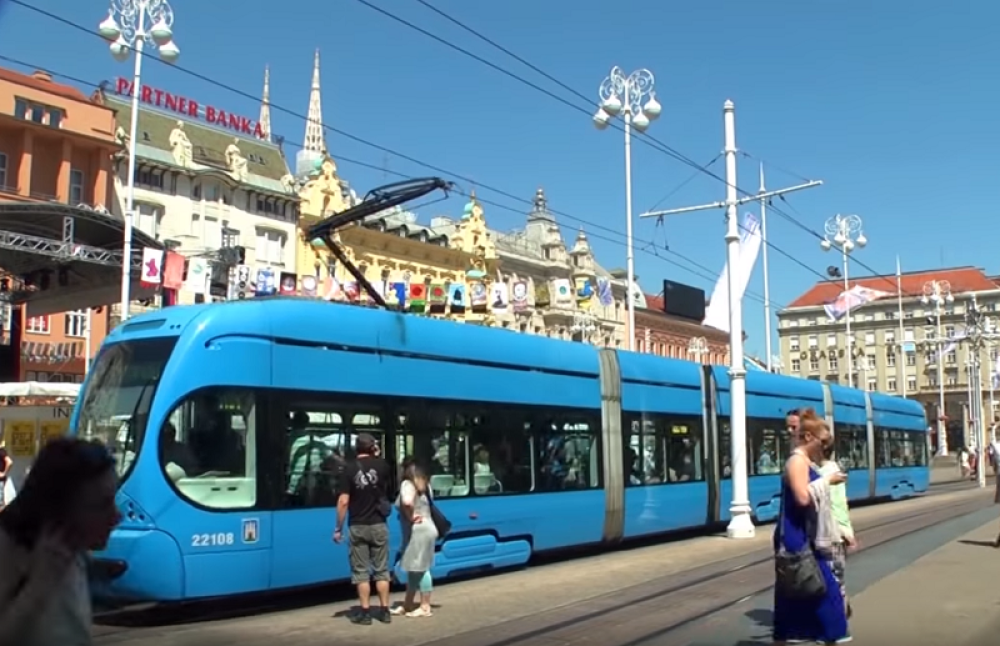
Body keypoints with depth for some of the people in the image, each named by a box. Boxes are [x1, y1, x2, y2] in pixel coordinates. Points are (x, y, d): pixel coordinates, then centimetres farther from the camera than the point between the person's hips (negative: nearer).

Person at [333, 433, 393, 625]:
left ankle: (365, 612, 7)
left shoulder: (349, 468, -9)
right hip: (378, 525, 2)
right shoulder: (382, 465, -2)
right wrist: (377, 456, 17)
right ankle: (384, 611, 13)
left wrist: (338, 528, -4)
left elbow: (343, 501, -12)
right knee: (381, 569, 10)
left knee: (361, 571, 5)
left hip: (358, 527, -2)